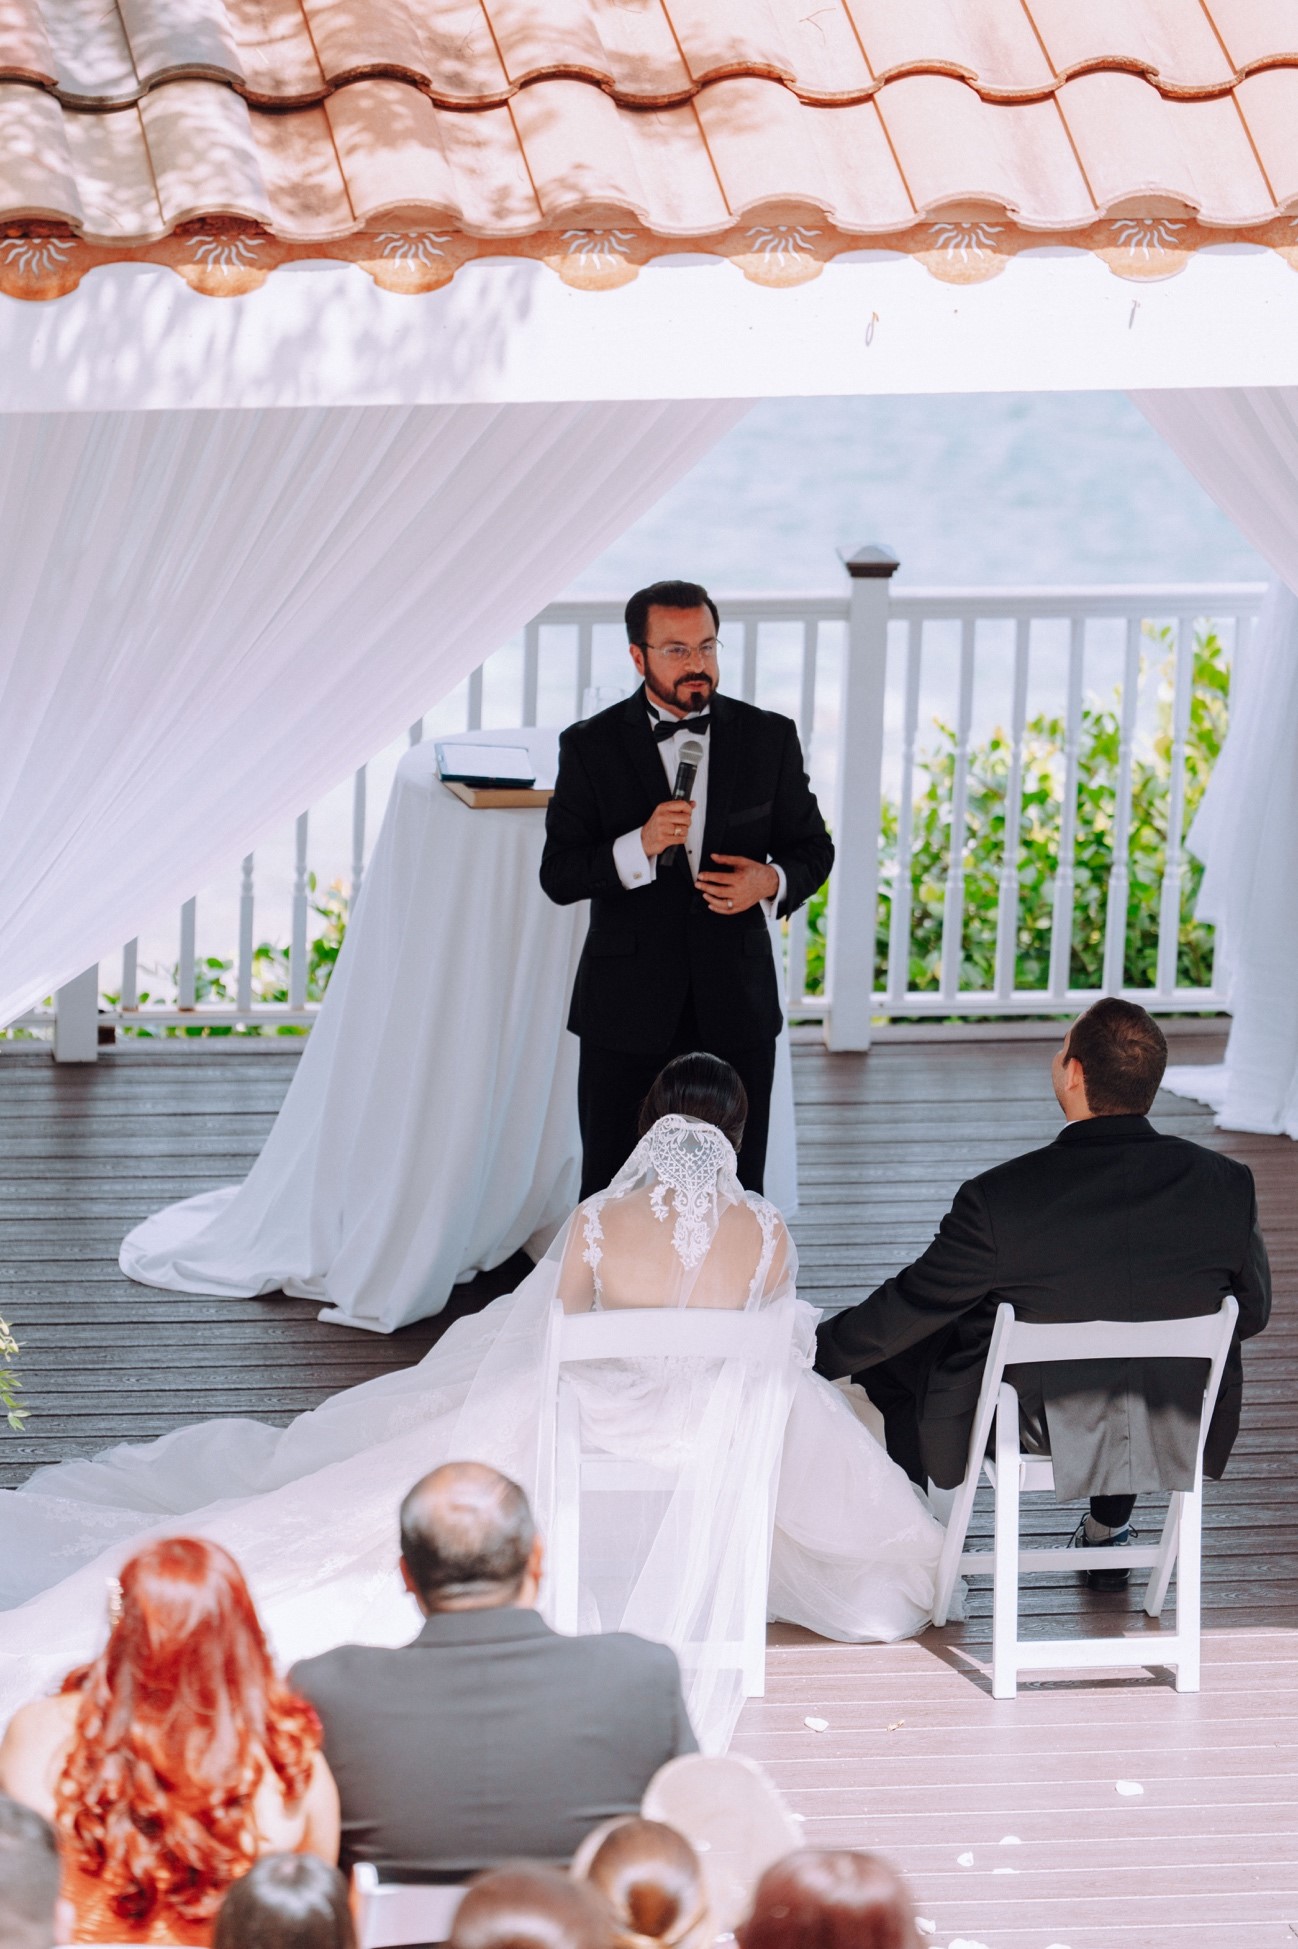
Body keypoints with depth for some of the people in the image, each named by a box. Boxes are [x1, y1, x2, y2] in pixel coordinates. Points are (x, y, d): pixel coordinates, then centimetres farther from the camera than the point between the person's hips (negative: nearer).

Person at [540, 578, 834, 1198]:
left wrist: (772, 881, -11)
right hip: (627, 1008, -1)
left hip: (735, 1006, 1)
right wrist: (640, 846, -22)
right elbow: (557, 875, -4)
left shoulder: (769, 738, 4)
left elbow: (812, 847, 12)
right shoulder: (591, 747, -1)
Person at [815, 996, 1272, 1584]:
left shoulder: (999, 1198, -28)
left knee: (886, 1352, 23)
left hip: (1039, 1425, -3)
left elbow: (905, 1310, -14)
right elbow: (1252, 1311, -2)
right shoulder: (1228, 1185, -19)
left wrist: (815, 1356, 5)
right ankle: (1108, 1527, 45)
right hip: (1175, 1429, 3)